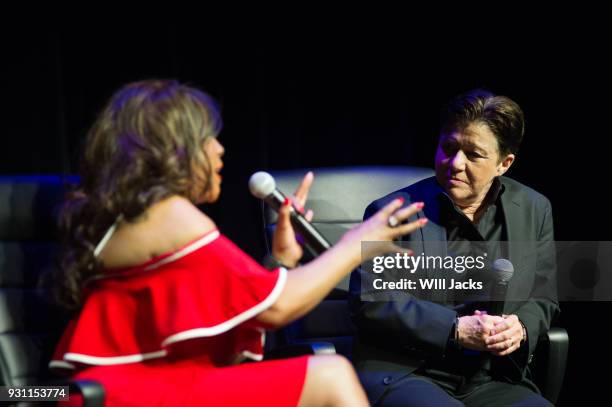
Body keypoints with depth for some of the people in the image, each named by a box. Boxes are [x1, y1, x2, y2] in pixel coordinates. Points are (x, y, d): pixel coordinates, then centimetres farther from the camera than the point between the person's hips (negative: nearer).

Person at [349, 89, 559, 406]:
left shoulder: (534, 211, 10)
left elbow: (542, 301, 16)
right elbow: (368, 300, -10)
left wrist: (520, 329, -8)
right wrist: (456, 330, -17)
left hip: (489, 380, 5)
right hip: (401, 374, -4)